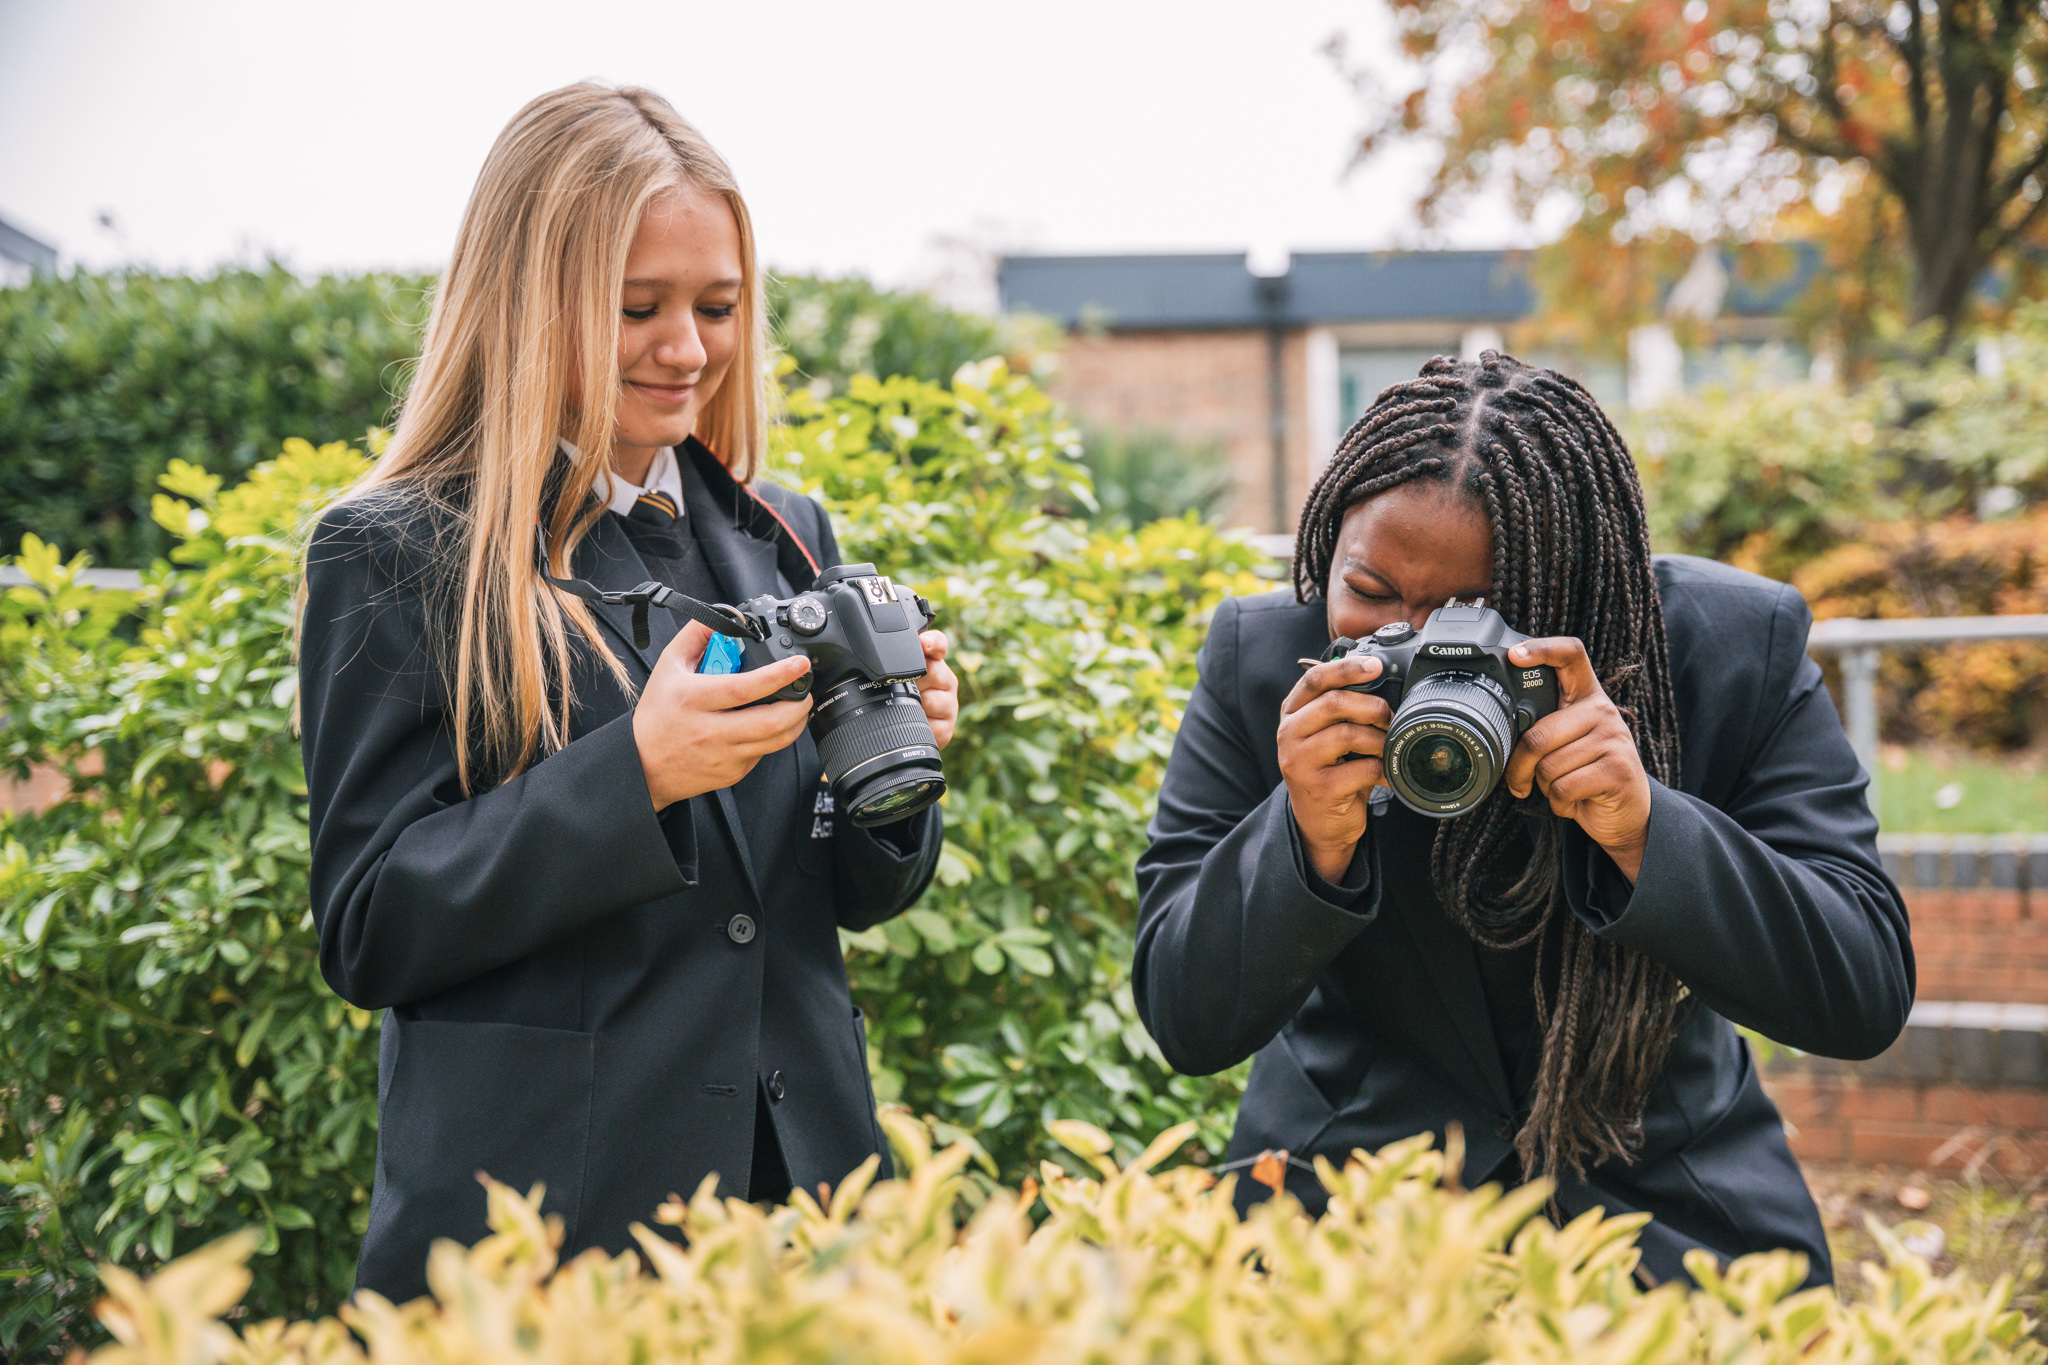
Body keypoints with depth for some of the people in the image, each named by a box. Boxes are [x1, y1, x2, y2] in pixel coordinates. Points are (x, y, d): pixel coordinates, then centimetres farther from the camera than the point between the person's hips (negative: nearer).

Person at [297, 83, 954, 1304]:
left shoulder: (786, 538, 10)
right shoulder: (393, 558, -5)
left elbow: (859, 897, 13)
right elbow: (367, 935, -10)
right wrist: (632, 778, -21)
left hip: (801, 1186, 5)